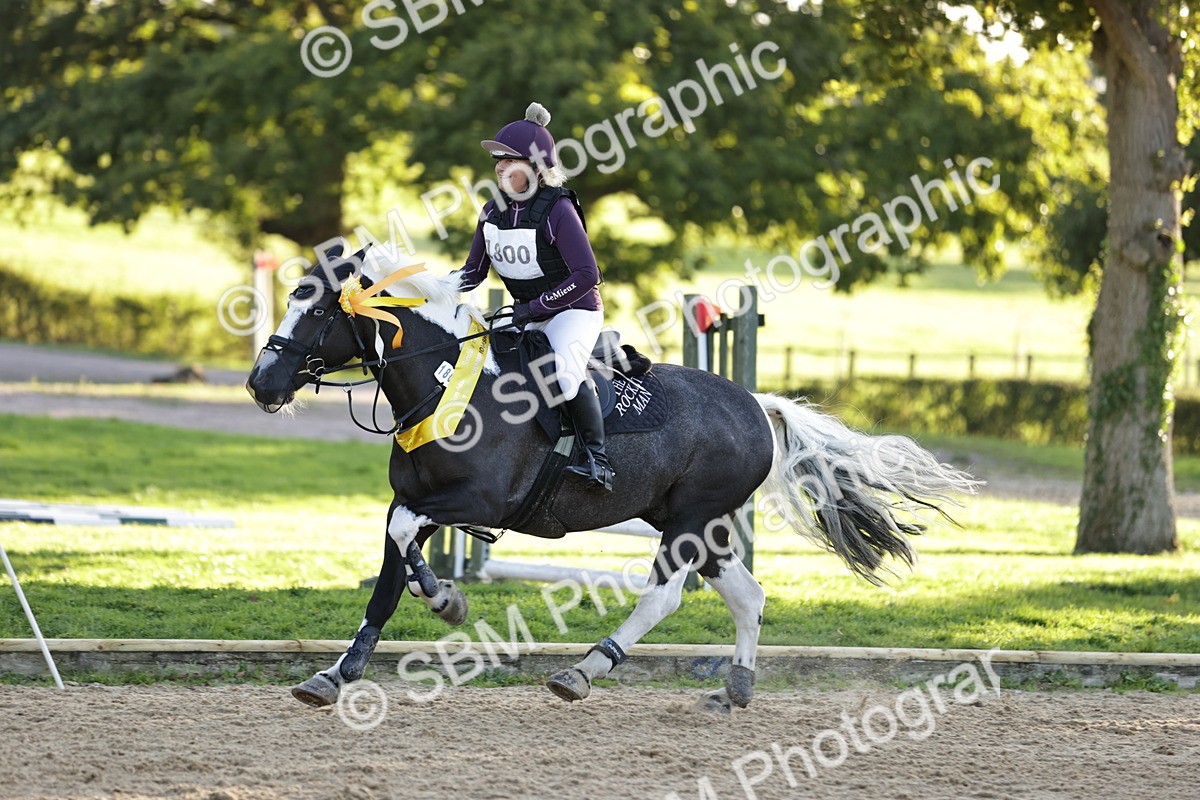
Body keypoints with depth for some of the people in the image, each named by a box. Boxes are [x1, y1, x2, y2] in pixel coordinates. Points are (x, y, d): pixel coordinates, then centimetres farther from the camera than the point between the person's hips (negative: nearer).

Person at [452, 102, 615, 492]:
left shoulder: (557, 209, -18)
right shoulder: (494, 211, 2)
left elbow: (586, 275, -23)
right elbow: (474, 271, 10)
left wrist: (535, 307, -25)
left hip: (573, 309, -8)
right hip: (525, 314, 8)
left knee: (566, 372, -32)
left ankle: (599, 461, -29)